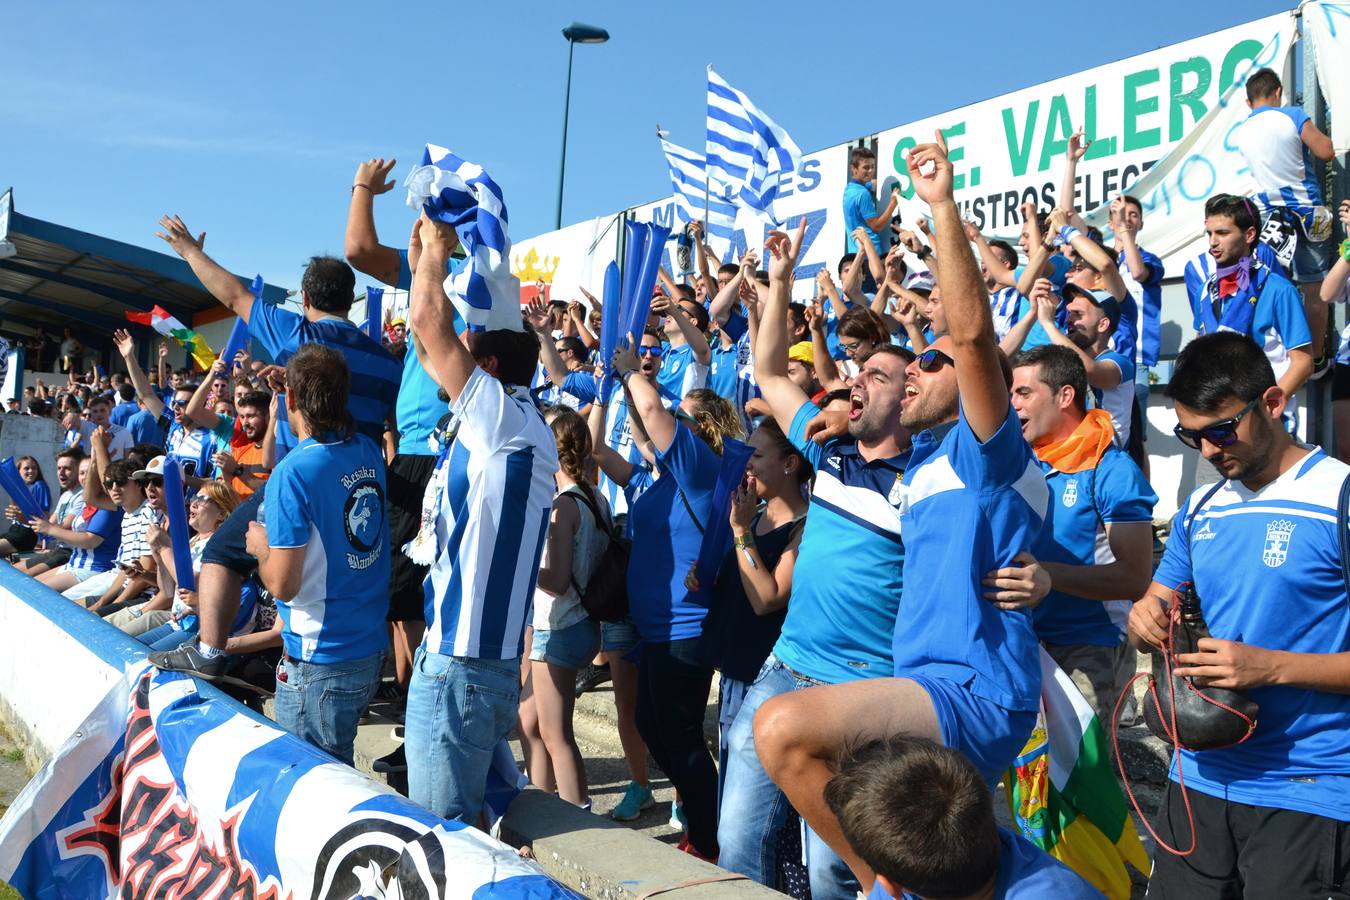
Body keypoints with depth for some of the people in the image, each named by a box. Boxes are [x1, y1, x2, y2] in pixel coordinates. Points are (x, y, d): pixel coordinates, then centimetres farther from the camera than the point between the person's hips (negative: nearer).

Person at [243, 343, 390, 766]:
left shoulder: (294, 473, -20)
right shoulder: (369, 452, 2)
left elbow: (283, 584, -18)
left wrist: (260, 546, 1)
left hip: (320, 659, -7)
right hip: (372, 648, 7)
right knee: (339, 767, 23)